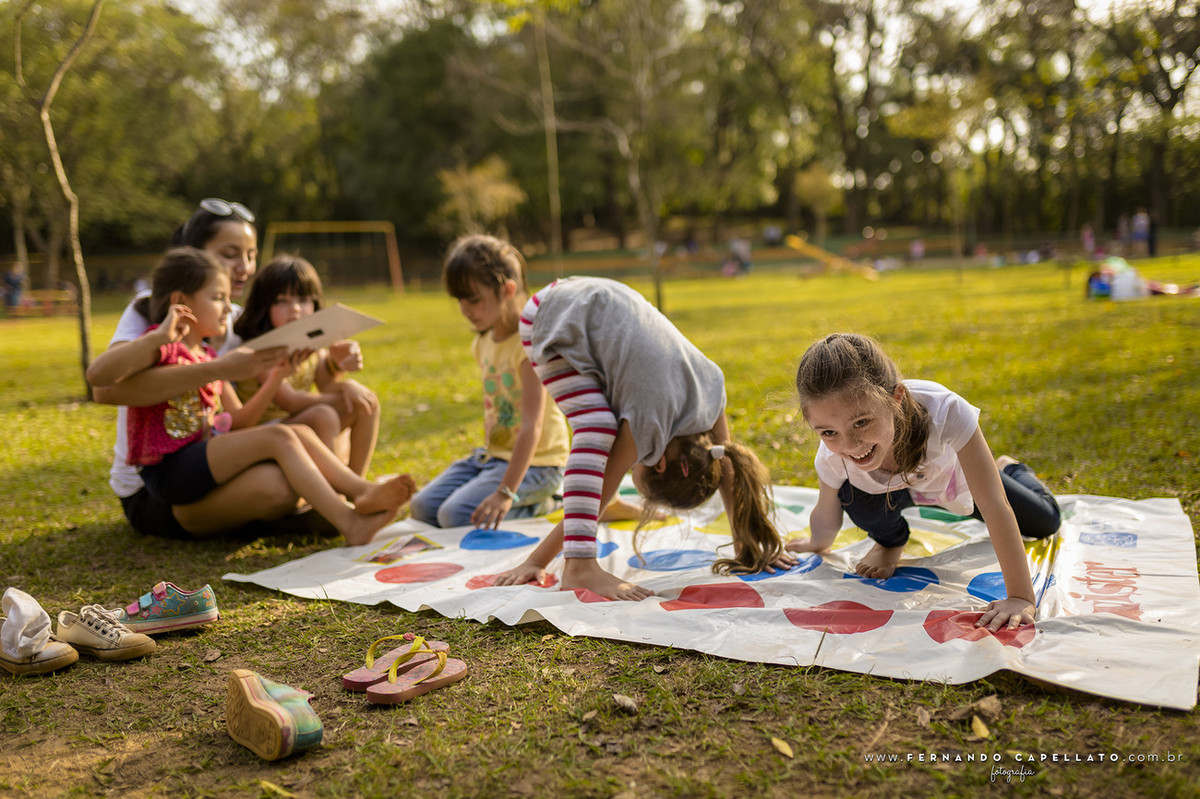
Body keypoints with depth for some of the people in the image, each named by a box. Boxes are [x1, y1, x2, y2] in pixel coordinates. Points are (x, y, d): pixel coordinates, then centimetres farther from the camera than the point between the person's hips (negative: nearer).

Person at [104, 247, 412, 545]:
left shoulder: (207, 356, 20)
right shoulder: (160, 346, -6)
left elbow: (238, 422, 13)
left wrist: (275, 378, 2)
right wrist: (160, 336, -31)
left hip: (202, 460, 8)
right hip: (168, 470, -8)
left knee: (301, 432, -6)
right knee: (278, 437, -24)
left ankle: (361, 490, -21)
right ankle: (349, 524, -32)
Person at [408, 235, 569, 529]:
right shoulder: (483, 343, 7)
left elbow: (532, 426, -26)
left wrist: (506, 492, -30)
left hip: (534, 462, -9)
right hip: (493, 454, 9)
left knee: (455, 515, -23)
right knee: (422, 507, -1)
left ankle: (535, 503, -2)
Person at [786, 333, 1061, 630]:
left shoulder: (944, 411, -47)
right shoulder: (832, 455, -37)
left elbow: (994, 506, -44)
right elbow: (825, 517, -15)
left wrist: (1020, 598, -44)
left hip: (954, 475, 0)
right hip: (895, 487, 0)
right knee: (853, 496, -32)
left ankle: (1010, 469, 45)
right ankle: (891, 541, 6)